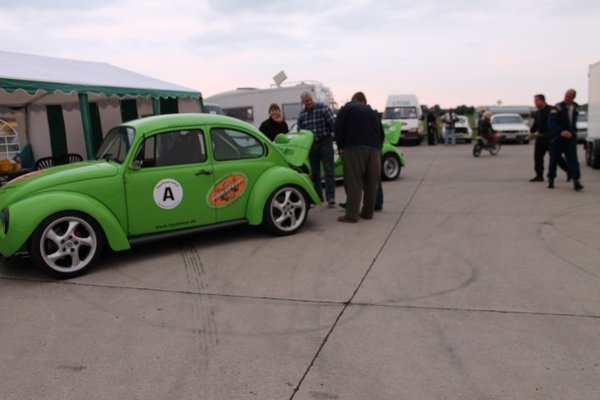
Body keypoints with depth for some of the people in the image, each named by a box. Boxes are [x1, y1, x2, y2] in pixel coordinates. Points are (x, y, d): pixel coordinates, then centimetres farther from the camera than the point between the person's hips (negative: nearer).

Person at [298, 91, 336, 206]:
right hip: (311, 145, 5)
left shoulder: (323, 108, -6)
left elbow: (333, 123, -11)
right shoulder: (301, 115, 9)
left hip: (325, 142, -5)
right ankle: (317, 196, 18)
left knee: (328, 170, -8)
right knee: (314, 172, 8)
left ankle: (330, 197, -10)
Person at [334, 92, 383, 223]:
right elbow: (381, 134, 22)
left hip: (354, 149, -4)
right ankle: (368, 212, 14)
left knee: (354, 183, -7)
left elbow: (338, 129, -1)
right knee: (371, 183, 10)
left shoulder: (346, 109, 10)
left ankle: (351, 215, -10)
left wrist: (341, 147, 7)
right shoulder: (371, 112, 25)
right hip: (374, 149, 5)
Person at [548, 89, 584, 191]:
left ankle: (576, 182, -13)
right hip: (557, 138, -3)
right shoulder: (558, 108, -11)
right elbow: (551, 123, -23)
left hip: (570, 138, 3)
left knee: (573, 159, -8)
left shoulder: (576, 108, 7)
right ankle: (550, 180, 23)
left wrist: (573, 132, 14)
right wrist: (561, 132, -35)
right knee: (554, 160, 6)